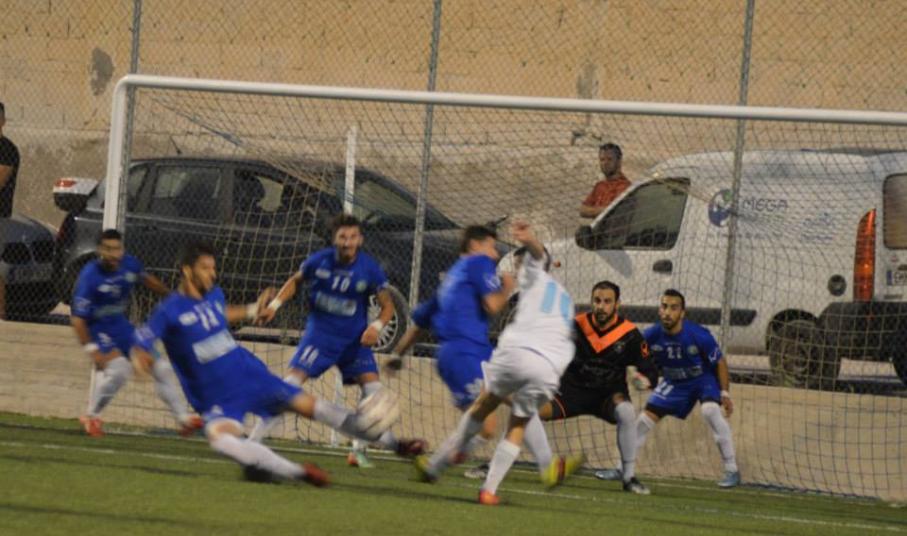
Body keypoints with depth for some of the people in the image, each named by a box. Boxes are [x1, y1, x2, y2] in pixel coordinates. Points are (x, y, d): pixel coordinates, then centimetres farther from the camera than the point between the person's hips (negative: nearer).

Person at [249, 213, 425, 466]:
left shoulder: (370, 269, -10)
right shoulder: (319, 261, -10)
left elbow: (387, 305, -2)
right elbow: (295, 281, 9)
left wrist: (376, 326, -20)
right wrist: (274, 305, -3)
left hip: (354, 339, 2)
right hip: (320, 333, -2)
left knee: (372, 384, -9)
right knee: (294, 379, -15)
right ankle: (253, 440, -12)